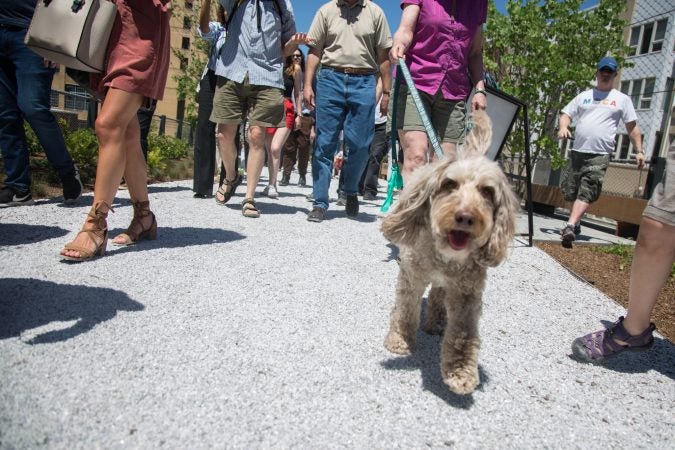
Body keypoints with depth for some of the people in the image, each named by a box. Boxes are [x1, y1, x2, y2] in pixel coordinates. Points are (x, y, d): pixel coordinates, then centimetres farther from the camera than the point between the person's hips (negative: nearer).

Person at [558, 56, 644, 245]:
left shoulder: (622, 99, 11)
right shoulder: (584, 95, 17)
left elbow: (632, 127, 11)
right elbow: (566, 114, 13)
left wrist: (639, 151, 5)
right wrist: (563, 127, -10)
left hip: (600, 155, -3)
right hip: (577, 152, 3)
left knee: (586, 193, -16)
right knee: (570, 192, 5)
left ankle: (570, 226, -25)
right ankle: (576, 223, 23)